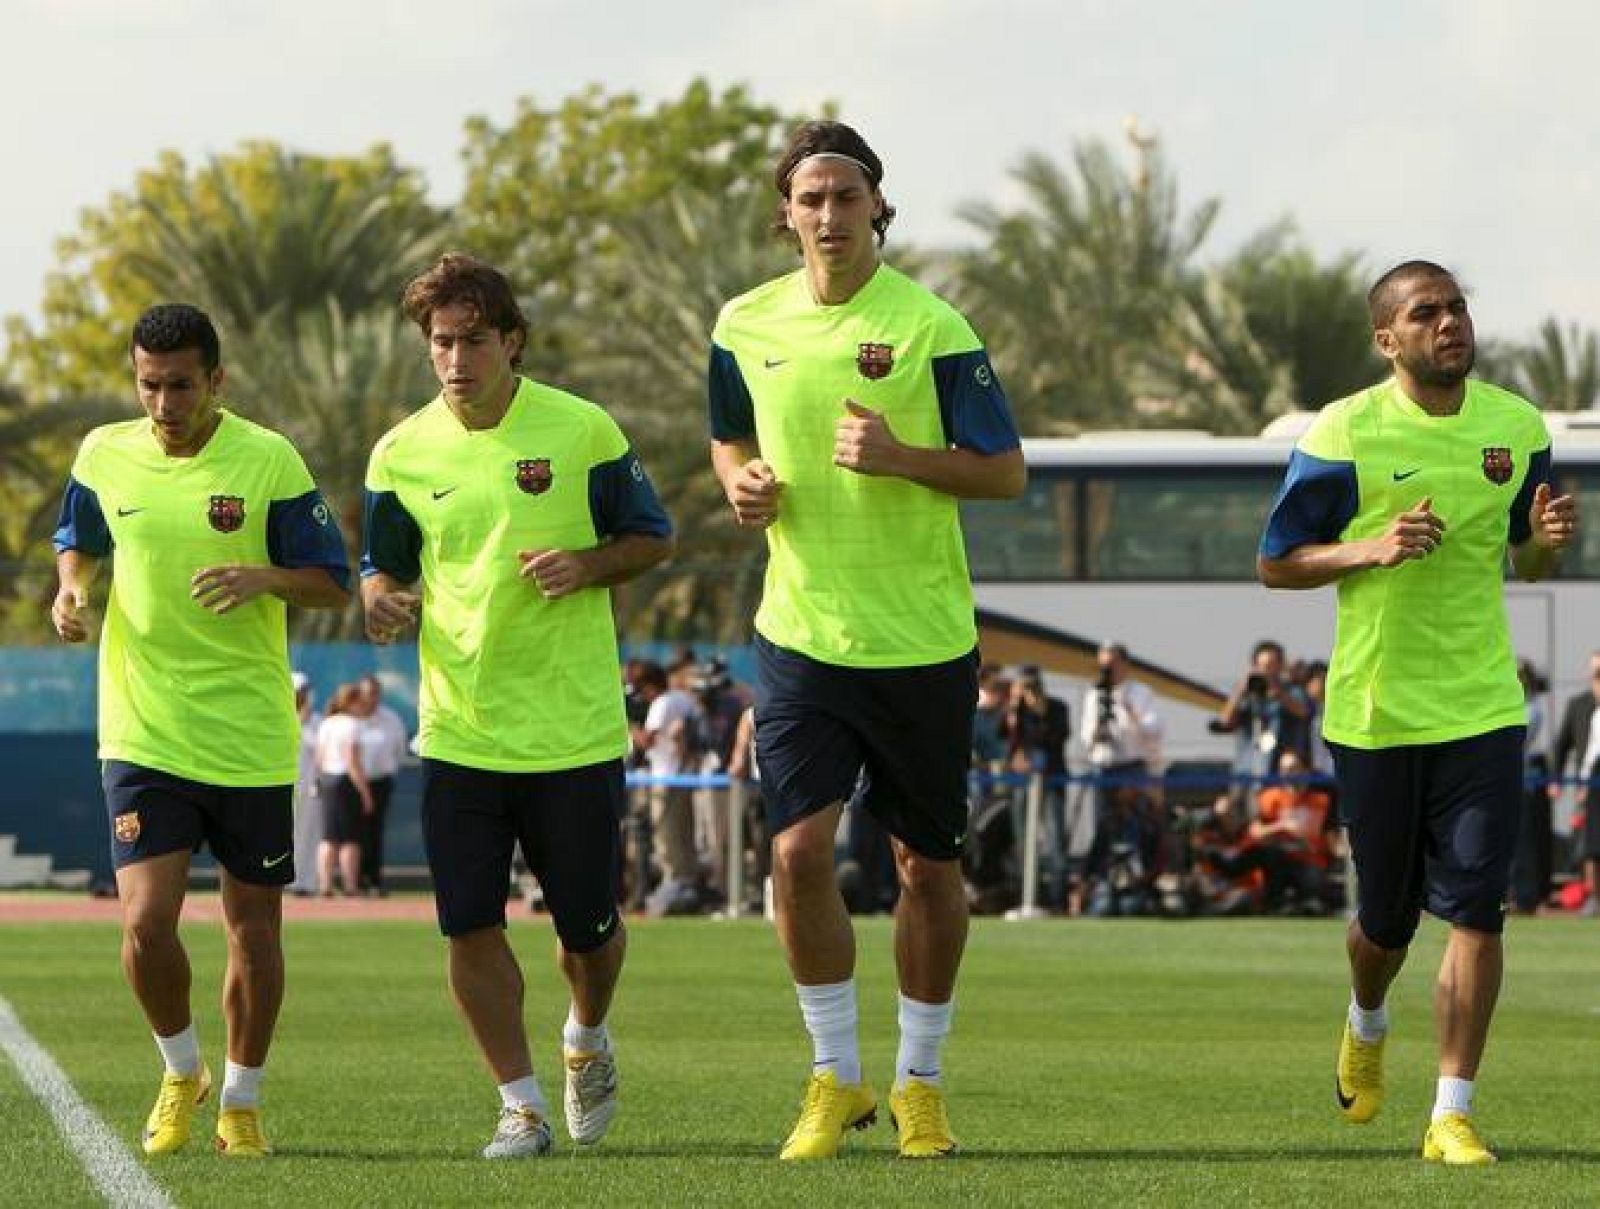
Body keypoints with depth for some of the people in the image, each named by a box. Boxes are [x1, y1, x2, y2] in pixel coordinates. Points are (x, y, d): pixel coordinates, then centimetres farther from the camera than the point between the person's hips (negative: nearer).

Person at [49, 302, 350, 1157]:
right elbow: (79, 543, 19)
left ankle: (240, 1101, 25)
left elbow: (331, 582, -3)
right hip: (142, 733, 1)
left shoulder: (269, 461, -7)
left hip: (251, 736, -1)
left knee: (253, 926, 7)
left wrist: (264, 578, -22)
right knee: (145, 922, -12)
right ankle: (181, 1075, 15)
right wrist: (71, 589, -3)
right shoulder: (103, 456, 1)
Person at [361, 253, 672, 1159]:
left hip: (576, 731, -1)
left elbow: (654, 538, 5)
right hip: (459, 732, 2)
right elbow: (383, 568, 12)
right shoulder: (403, 453, 1)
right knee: (471, 926, -6)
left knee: (589, 926, 7)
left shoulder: (582, 431, -5)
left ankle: (587, 1040, 40)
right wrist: (385, 601, -12)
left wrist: (588, 564, -16)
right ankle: (523, 1105, 9)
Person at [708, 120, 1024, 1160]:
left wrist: (897, 457, -21)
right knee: (799, 848, -10)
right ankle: (837, 1079, 5)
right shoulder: (746, 325, 3)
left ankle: (919, 1083, 22)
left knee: (928, 865, 6)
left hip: (923, 642, -2)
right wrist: (742, 482, -3)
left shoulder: (930, 326, -9)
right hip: (801, 634, 2)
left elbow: (1006, 471, -6)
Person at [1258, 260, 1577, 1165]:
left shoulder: (1517, 427, 3)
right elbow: (1276, 565, -3)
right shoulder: (1344, 435, -8)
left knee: (1476, 906, -10)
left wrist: (1547, 540, -9)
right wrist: (1372, 550, -20)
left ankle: (1453, 1115, -6)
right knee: (1388, 914, 11)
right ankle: (1367, 1025, 45)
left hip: (1482, 707, 2)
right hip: (1374, 708, -2)